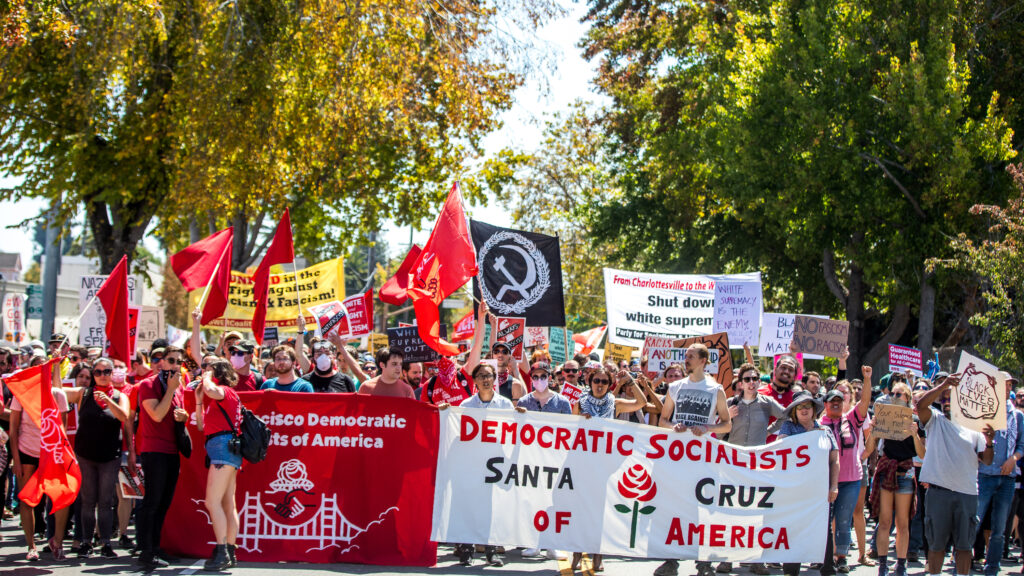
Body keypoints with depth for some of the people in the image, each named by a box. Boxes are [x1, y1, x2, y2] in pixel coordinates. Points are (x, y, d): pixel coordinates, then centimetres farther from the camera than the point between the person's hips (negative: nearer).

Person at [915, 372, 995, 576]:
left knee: (964, 545, 6)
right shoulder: (935, 420, 7)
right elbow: (920, 404, -13)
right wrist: (943, 386, -20)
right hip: (939, 490, -2)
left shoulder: (973, 428, 11)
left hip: (967, 492, 2)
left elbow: (987, 460, 5)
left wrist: (989, 442, -15)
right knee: (936, 544, 6)